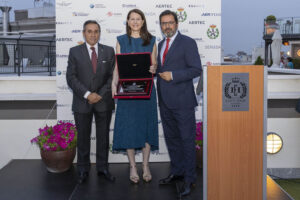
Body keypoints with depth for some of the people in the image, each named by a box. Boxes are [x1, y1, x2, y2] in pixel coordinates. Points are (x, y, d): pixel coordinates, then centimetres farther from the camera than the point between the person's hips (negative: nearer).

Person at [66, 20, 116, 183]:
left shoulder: (109, 51, 6)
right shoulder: (75, 52, 3)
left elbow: (112, 76, 1)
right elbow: (71, 77, -4)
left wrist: (101, 94, -11)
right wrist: (87, 94, -14)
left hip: (103, 101, 1)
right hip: (82, 102, -1)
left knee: (103, 136, 8)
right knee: (83, 137, 7)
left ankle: (103, 168, 21)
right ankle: (83, 170, 20)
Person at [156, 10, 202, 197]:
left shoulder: (187, 43, -5)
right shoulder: (161, 44, 17)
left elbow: (196, 69, -12)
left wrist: (172, 75, -18)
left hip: (182, 100, -7)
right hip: (165, 101, 7)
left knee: (187, 139, -1)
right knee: (171, 138, 14)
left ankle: (189, 178, 7)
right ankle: (177, 172, 28)